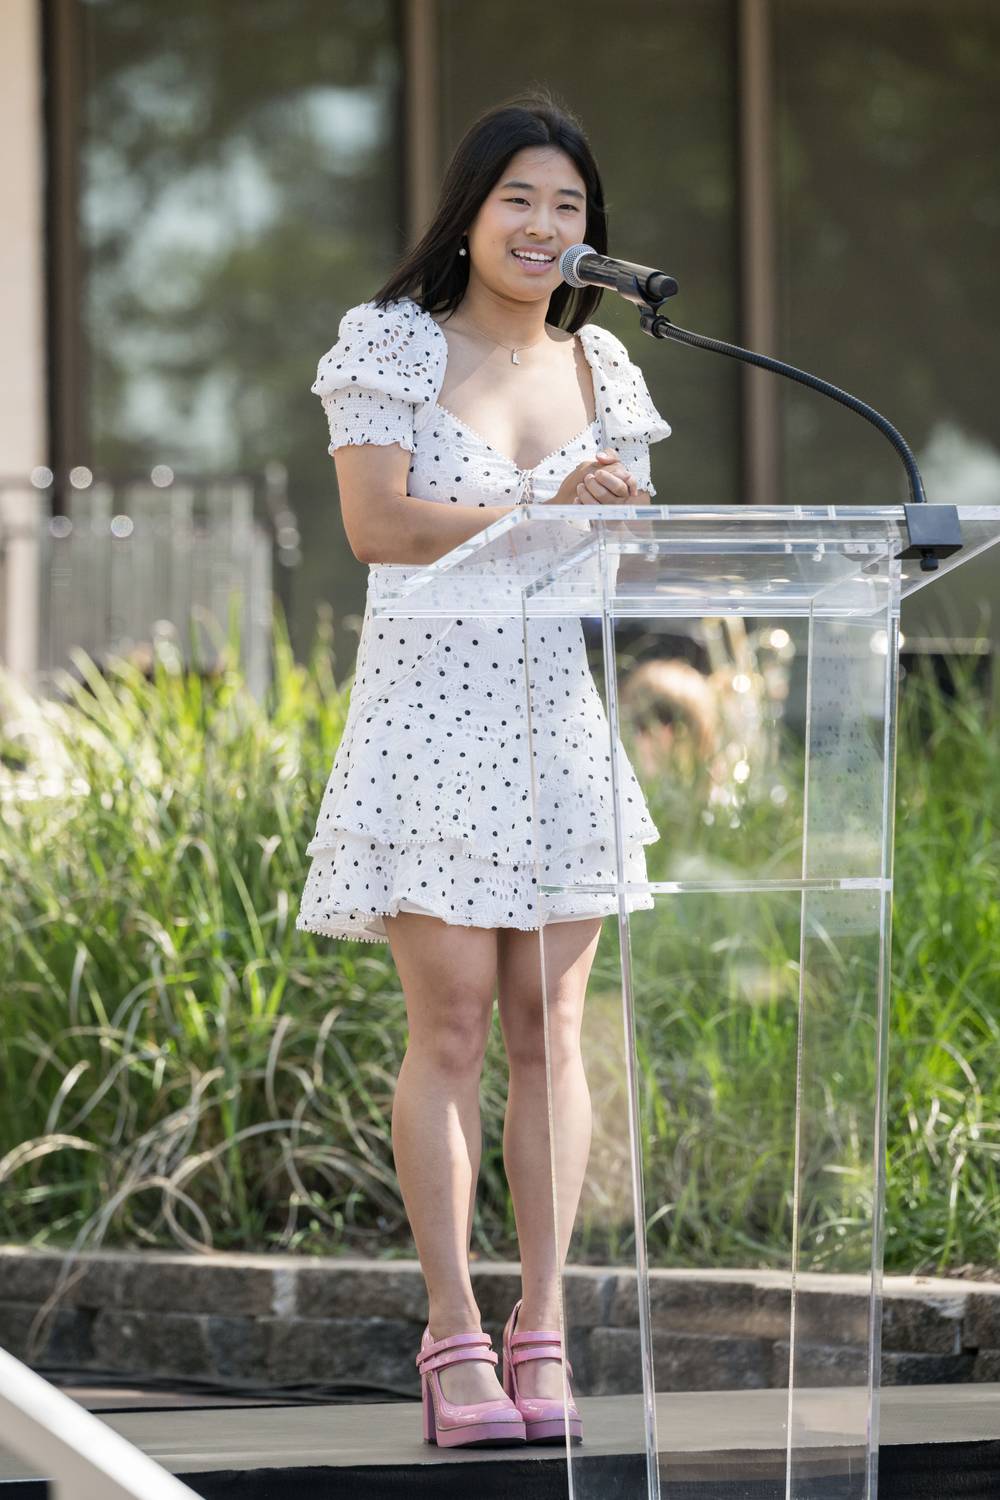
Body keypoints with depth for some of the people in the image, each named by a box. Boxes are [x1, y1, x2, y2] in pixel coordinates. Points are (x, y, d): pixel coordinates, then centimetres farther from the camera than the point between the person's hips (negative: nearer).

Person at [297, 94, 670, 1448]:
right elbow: (377, 526, -11)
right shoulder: (393, 344, 0)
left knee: (550, 1025, 0)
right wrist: (540, 515, -19)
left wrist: (627, 524, -10)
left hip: (560, 715, 4)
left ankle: (541, 1335, 2)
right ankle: (455, 1343, -4)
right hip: (432, 713, -4)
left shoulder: (598, 363, 12)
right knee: (453, 1024, -7)